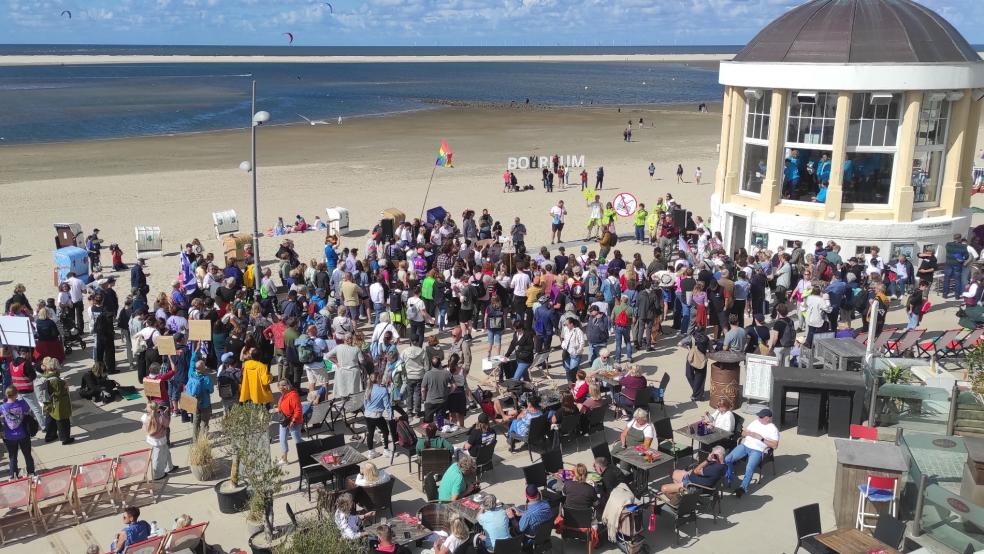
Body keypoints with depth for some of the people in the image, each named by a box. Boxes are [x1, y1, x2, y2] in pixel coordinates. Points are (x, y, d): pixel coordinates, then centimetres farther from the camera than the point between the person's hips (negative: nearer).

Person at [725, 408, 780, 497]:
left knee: (749, 468, -31)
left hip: (757, 450, -5)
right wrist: (749, 433, -4)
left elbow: (774, 445, -9)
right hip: (744, 445, 5)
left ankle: (743, 487, -31)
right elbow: (743, 433, 19)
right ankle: (728, 480, 5)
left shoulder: (773, 429, 1)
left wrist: (761, 438, -15)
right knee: (727, 459, -12)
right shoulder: (755, 422, 17)